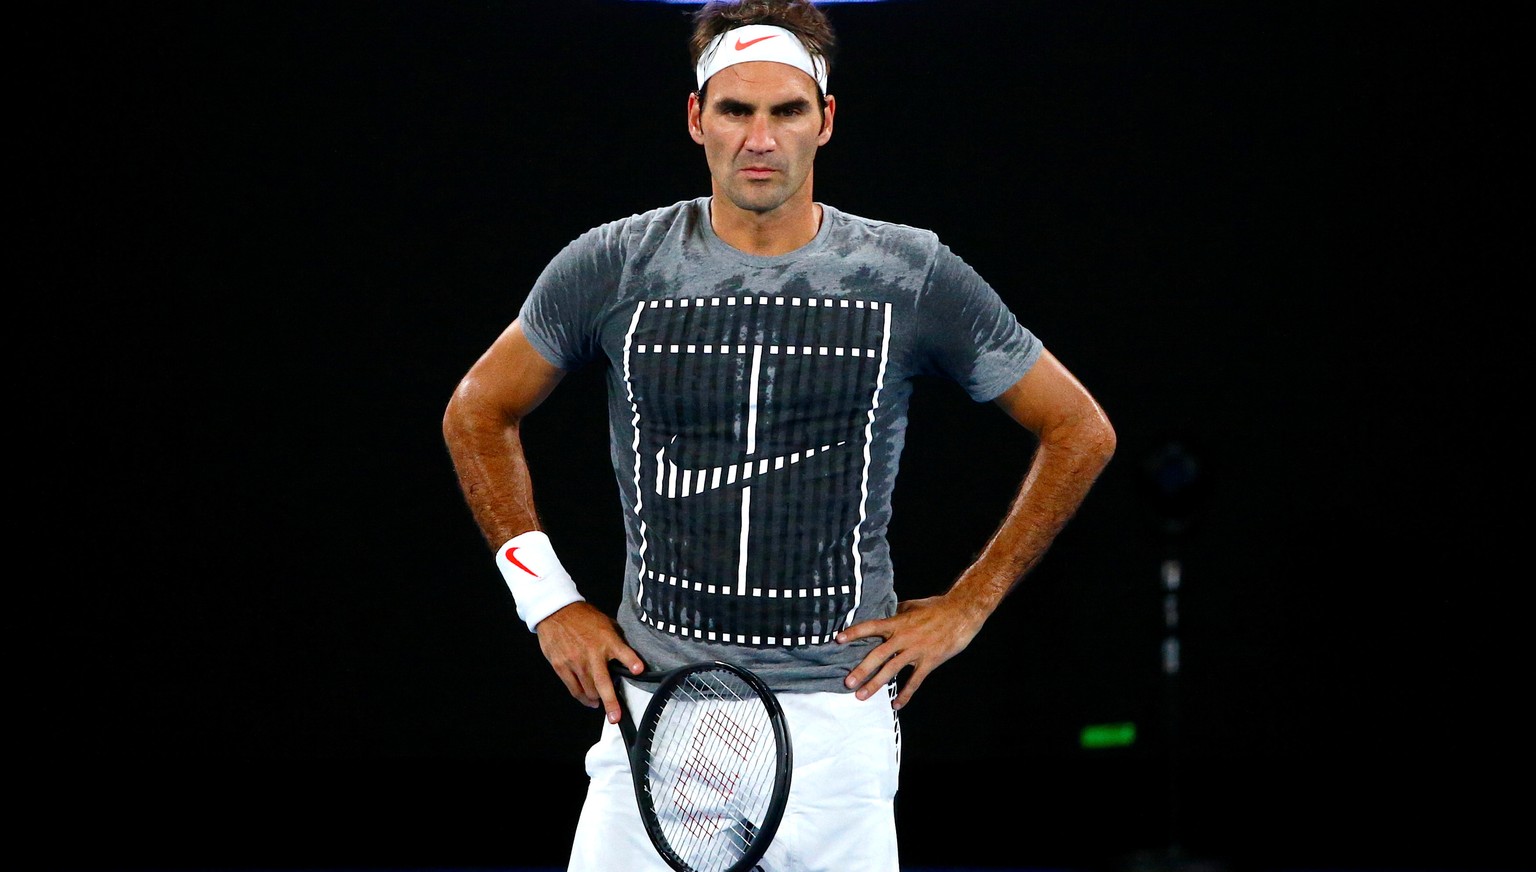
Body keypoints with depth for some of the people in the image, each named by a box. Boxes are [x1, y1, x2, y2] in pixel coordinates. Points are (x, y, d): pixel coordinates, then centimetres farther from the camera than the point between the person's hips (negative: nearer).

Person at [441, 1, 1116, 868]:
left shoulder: (913, 277, 0)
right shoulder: (612, 268, 1)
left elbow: (1080, 432, 11)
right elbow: (479, 413, 16)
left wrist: (968, 605, 6)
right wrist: (548, 599, 8)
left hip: (840, 717, 0)